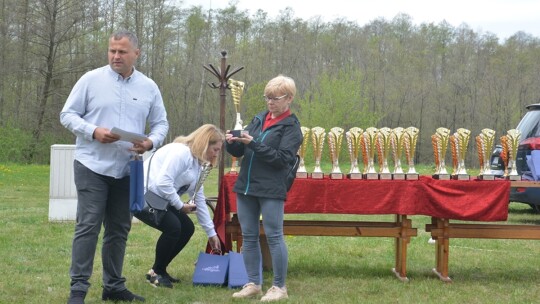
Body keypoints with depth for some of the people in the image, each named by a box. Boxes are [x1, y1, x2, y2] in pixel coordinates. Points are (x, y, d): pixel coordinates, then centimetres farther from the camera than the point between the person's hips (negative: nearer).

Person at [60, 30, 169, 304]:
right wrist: (94, 131, -19)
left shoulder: (148, 87, 7)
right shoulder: (91, 80, -3)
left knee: (119, 229, 11)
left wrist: (151, 142, -11)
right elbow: (68, 115, -2)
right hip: (93, 167, -4)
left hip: (127, 170, 4)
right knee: (88, 226, -9)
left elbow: (161, 123, 12)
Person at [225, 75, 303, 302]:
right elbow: (240, 152, 16)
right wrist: (232, 143, -6)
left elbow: (283, 158, -16)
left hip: (271, 190, -6)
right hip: (246, 186, 7)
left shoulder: (291, 127, -4)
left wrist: (254, 144, -20)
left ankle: (279, 287, 6)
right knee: (249, 237, 9)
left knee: (274, 237, -3)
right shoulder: (259, 119, 14)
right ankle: (254, 284, 18)